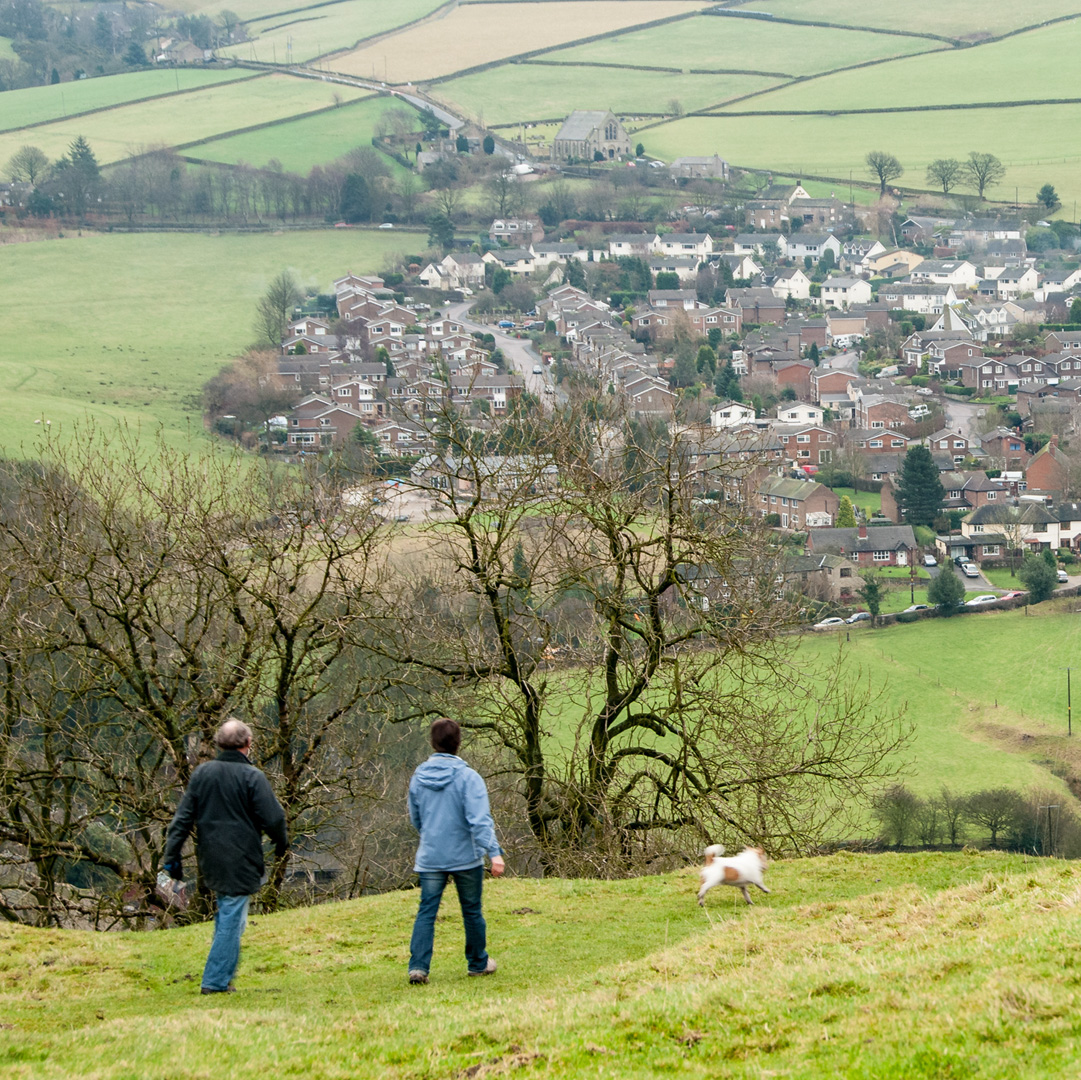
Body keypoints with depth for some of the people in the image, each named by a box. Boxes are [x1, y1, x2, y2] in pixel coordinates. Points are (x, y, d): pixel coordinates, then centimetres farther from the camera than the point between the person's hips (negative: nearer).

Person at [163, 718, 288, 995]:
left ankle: (221, 975, 18)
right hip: (240, 860, -6)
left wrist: (172, 855, 8)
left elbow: (183, 817, 5)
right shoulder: (252, 777, -11)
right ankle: (216, 980, -1)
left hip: (210, 859, 6)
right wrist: (281, 843, 10)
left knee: (225, 913, 20)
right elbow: (273, 817, -11)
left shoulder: (202, 773, 4)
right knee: (232, 918, 0)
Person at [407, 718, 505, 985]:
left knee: (426, 912, 1)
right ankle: (478, 963, 26)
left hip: (429, 858, 3)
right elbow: (480, 819, -22)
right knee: (472, 911, 13)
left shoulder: (418, 778, 3)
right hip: (466, 856, -3)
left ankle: (418, 965, -14)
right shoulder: (468, 777, -12)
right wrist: (495, 852, -27)